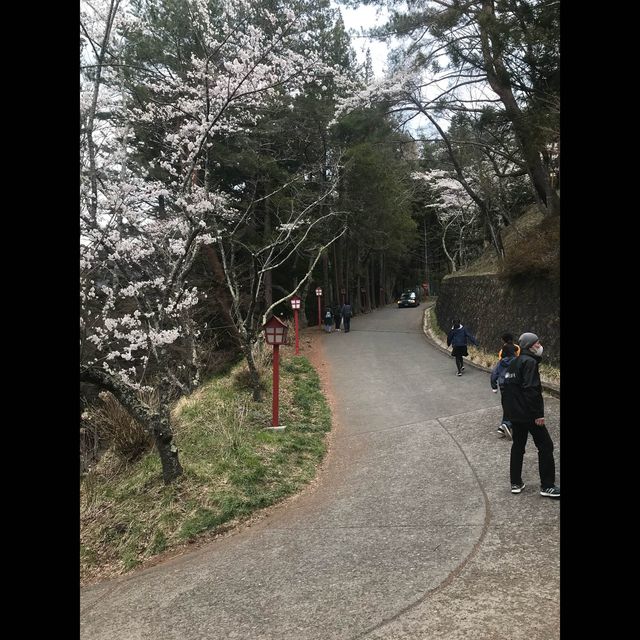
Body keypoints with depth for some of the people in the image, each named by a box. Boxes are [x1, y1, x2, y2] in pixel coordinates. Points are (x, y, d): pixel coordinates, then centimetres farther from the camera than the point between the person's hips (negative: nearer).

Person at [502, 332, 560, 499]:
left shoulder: (513, 363, 13)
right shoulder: (530, 362, -15)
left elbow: (507, 388, 17)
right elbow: (531, 390, -24)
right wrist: (538, 414, -21)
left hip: (515, 414, 9)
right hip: (529, 414, -9)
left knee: (518, 446, 15)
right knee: (545, 446, 2)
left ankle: (516, 483, 20)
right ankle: (547, 486, 6)